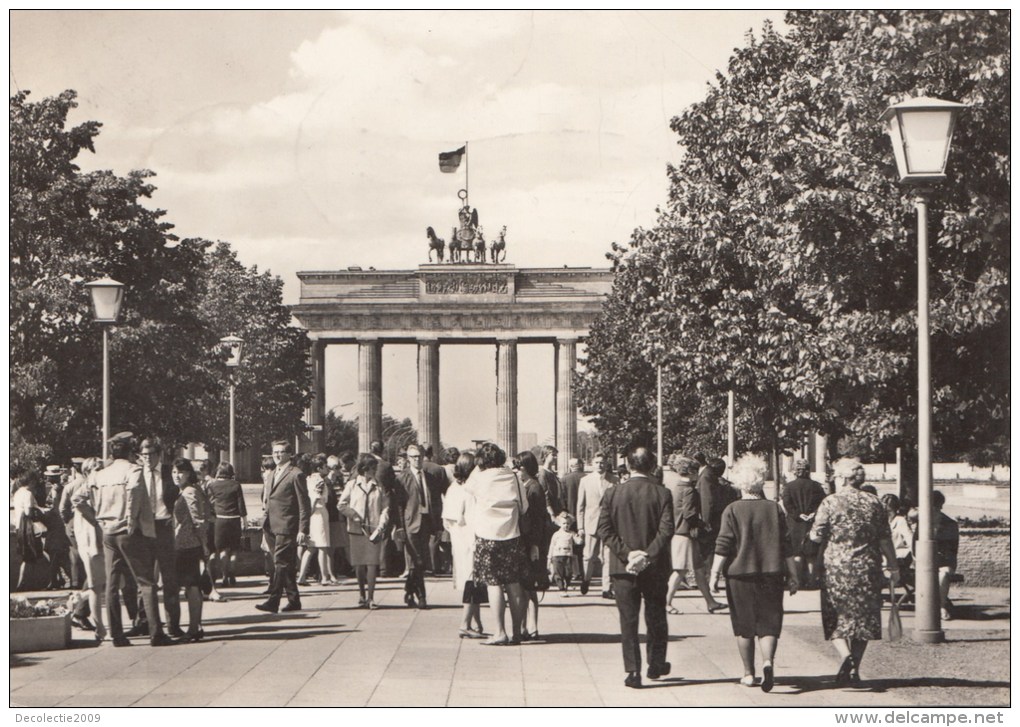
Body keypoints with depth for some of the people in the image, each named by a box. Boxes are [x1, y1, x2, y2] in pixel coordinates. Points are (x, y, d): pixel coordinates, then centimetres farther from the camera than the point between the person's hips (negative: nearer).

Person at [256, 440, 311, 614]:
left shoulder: (296, 475, -8)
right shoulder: (274, 474, 18)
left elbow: (304, 505, -10)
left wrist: (302, 530, -15)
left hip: (287, 528, -8)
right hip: (274, 527, 8)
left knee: (281, 563, -11)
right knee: (287, 565, 11)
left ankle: (273, 602, -14)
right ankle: (294, 601, 16)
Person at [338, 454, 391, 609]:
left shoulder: (379, 486, 7)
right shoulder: (352, 485, 5)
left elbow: (385, 508, 4)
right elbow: (341, 505, 7)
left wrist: (380, 528, -7)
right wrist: (353, 515, -6)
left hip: (374, 530, 0)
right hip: (356, 530, 0)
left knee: (372, 563, -10)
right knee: (359, 564, 3)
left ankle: (370, 597, -7)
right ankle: (361, 595, 17)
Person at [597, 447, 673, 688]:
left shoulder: (613, 493, -2)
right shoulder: (662, 494, -6)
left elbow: (604, 529, -7)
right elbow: (666, 530, -14)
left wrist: (626, 553, -9)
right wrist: (648, 556, -14)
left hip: (623, 568, 0)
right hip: (655, 567, 0)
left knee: (628, 620, 4)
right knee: (656, 618, 17)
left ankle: (633, 671, 0)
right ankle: (656, 665, 27)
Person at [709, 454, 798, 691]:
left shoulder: (732, 511, -5)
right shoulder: (775, 509, 3)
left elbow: (723, 547, -9)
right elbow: (786, 546, 5)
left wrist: (714, 573, -6)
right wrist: (792, 575, 10)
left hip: (740, 574, -1)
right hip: (771, 574, 2)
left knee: (744, 626, 9)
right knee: (769, 623, 3)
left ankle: (749, 673, 14)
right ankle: (768, 661, -21)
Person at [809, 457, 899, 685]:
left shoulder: (830, 503, -5)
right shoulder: (873, 504, 4)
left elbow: (816, 536, -6)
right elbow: (885, 540, 5)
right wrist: (893, 566, 14)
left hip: (836, 569, -3)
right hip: (868, 570, 3)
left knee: (835, 620, 6)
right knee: (863, 619, 11)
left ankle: (846, 655, -19)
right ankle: (854, 670, 13)